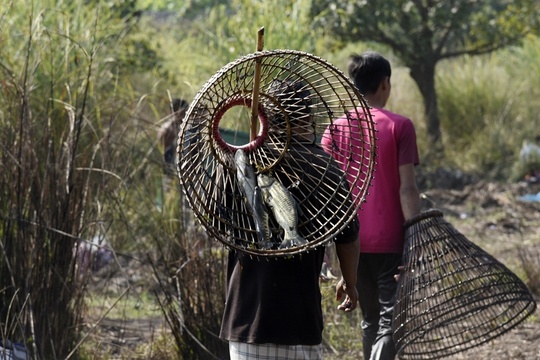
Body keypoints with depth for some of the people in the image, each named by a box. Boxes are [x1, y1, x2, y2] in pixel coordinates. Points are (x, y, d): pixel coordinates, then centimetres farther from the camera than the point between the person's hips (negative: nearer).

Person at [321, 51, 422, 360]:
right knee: (390, 322, -4)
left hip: (354, 243, 4)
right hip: (390, 242, -4)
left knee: (370, 320, 18)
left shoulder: (336, 128, 3)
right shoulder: (399, 126, -7)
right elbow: (407, 189, -12)